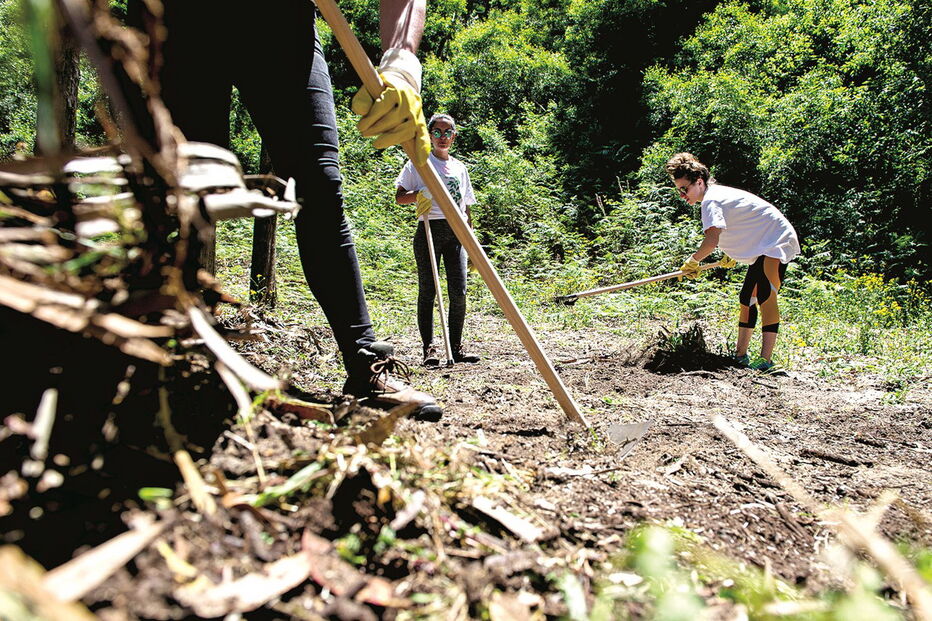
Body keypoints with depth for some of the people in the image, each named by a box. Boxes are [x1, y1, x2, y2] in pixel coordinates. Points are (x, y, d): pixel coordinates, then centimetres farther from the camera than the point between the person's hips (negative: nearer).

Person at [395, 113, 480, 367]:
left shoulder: (460, 167, 19)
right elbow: (399, 197, 3)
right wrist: (418, 194, -17)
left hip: (455, 232, 4)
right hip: (429, 230, -4)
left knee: (459, 292, -3)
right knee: (427, 291, -4)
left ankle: (456, 347, 5)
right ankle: (429, 348, 0)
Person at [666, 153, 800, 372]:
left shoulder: (711, 200, -19)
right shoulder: (718, 194, 13)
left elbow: (712, 241, -32)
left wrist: (692, 261, -16)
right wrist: (732, 255, 23)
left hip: (777, 242, -11)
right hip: (762, 249, 11)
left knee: (765, 296, -23)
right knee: (747, 298, 13)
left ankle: (766, 359, -29)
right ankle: (740, 354, 21)